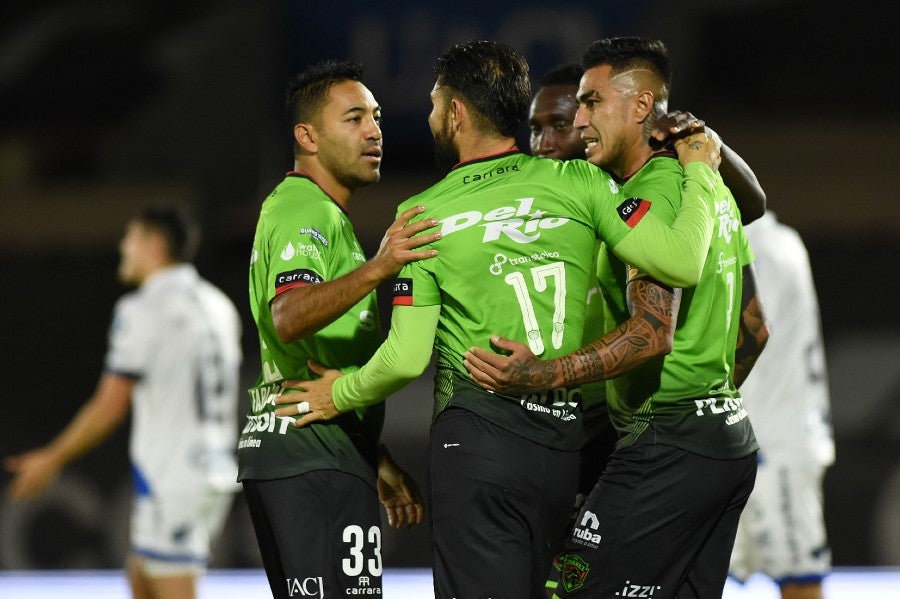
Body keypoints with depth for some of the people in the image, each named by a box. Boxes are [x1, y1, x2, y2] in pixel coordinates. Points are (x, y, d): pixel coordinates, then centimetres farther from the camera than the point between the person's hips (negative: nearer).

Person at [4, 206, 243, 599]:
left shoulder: (142, 309, -12)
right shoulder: (218, 305, 11)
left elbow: (110, 407, -12)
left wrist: (52, 460, -1)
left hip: (170, 478, -8)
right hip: (214, 471, 8)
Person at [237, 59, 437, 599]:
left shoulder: (319, 213, 25)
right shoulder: (307, 211, -9)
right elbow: (288, 320, -29)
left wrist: (379, 463, 28)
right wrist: (376, 269, -42)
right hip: (317, 459, -11)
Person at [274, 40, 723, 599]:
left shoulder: (422, 215, -2)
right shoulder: (578, 182, 1)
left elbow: (408, 358, -5)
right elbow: (681, 264, -9)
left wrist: (342, 396, 15)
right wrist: (699, 171, 7)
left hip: (478, 435, -4)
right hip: (564, 441, 4)